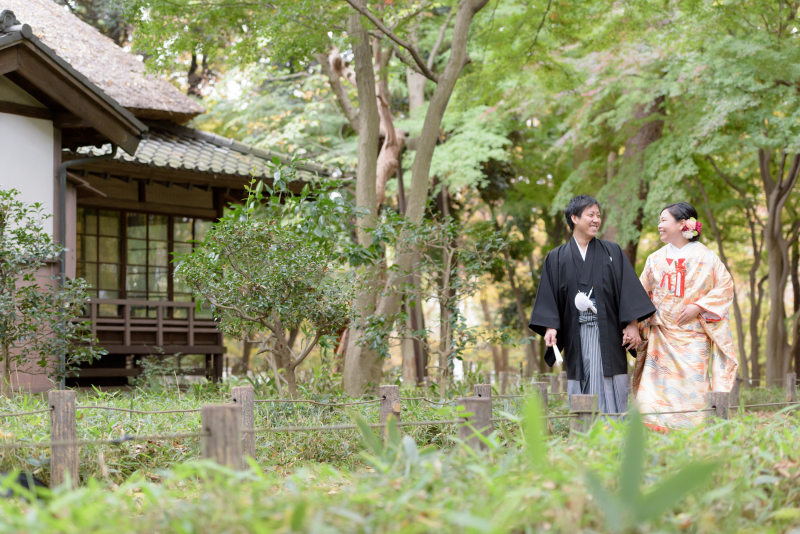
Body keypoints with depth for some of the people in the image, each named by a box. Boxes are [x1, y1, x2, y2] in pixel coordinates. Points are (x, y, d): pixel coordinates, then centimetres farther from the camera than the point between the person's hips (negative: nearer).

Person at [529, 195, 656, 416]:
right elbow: (548, 296, 5)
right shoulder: (557, 258, 10)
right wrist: (550, 326, -8)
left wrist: (632, 324, -7)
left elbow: (628, 289, 3)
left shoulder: (613, 253, 9)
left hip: (607, 334, -1)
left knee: (608, 395, -6)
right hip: (576, 337, 1)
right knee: (580, 395, 0)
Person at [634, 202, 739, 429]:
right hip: (661, 338, 3)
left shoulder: (704, 257, 0)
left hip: (692, 336, -3)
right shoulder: (656, 259, 12)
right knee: (660, 386, -5)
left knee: (692, 385, -8)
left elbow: (725, 287, -1)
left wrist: (698, 307, -12)